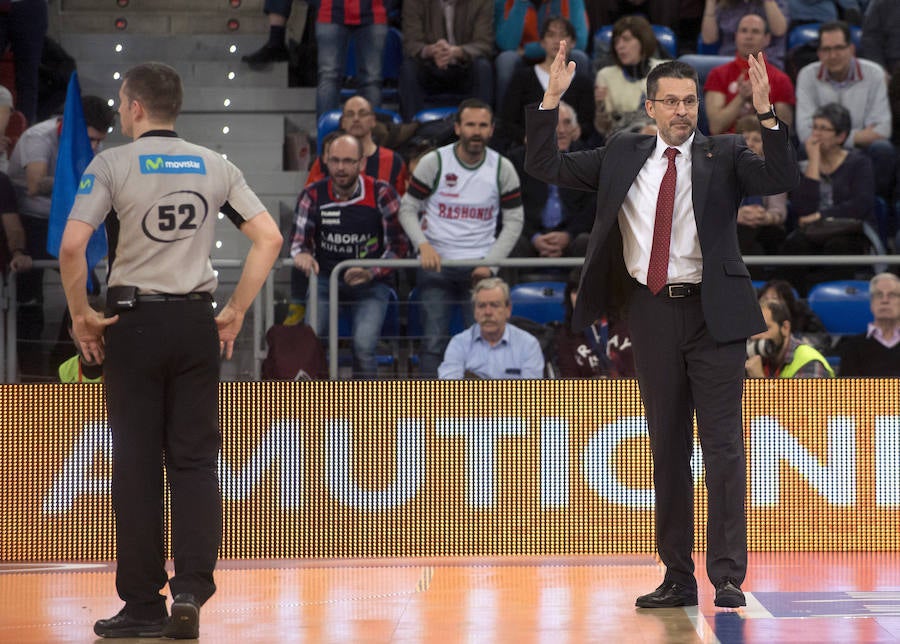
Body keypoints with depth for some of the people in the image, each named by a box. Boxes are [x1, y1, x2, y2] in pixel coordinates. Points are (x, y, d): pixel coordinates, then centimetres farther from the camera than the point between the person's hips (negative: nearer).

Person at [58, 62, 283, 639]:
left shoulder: (112, 164, -4)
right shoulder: (214, 166, 7)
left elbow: (72, 246, -14)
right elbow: (269, 238, 3)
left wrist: (82, 315, -2)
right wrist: (236, 312, 8)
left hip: (133, 323, -3)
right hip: (197, 322, 3)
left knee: (137, 462, 3)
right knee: (195, 459, 6)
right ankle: (192, 588, -7)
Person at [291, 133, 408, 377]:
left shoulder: (381, 194, -5)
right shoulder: (313, 196, 0)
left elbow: (398, 246, -1)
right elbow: (299, 240, 6)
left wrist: (371, 273, -16)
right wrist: (302, 255, -19)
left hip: (371, 284, -2)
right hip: (326, 278, 2)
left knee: (363, 346, -23)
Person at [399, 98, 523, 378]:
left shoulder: (502, 168, 2)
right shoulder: (434, 162, -3)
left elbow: (514, 221, 6)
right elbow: (408, 209, 2)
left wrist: (490, 263, -5)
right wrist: (423, 245, -14)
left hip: (480, 268, 1)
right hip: (436, 264, -1)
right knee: (434, 341, -6)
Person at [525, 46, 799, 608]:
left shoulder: (724, 156, 1)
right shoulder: (622, 157, 10)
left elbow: (782, 179, -14)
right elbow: (545, 166, 10)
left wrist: (765, 111, -25)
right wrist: (552, 98, -2)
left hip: (712, 312, -3)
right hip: (653, 312, 3)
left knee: (723, 446, -5)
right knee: (668, 449, 9)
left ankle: (728, 577, -3)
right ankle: (678, 578, 15)